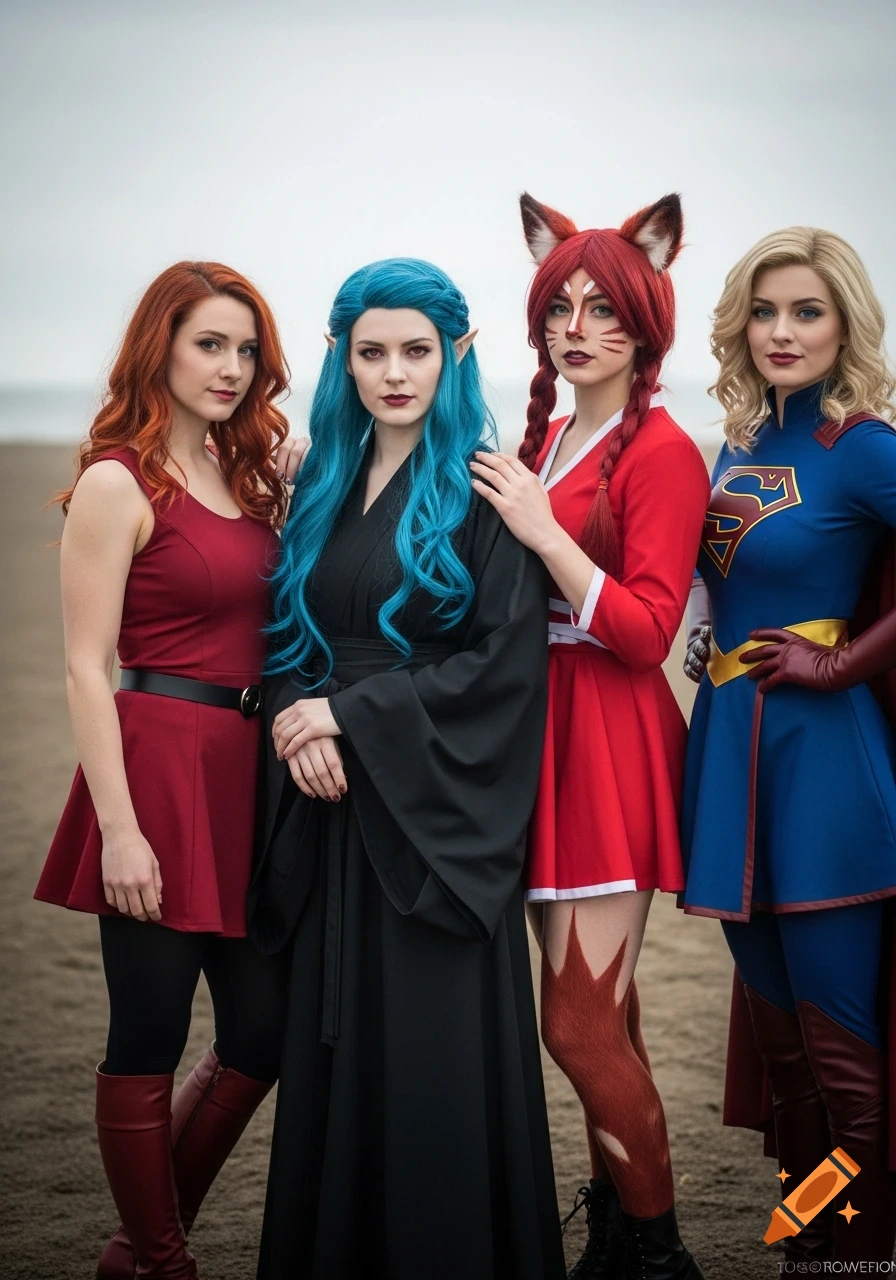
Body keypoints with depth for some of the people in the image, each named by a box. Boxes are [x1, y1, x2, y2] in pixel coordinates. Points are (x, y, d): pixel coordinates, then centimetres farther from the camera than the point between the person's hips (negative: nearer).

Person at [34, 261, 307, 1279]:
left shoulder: (248, 474, 15)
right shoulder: (118, 482, -7)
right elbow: (86, 669, -12)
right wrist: (118, 826, -16)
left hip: (250, 770, 8)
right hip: (163, 765, -8)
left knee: (262, 1032, 10)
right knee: (149, 1039, 3)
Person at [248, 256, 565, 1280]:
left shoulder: (479, 489, -5)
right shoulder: (323, 483, 11)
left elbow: (505, 660, -12)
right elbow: (286, 631, 13)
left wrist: (352, 713, -13)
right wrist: (295, 716, -8)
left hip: (433, 806, -5)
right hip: (331, 801, 5)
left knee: (433, 1038, -2)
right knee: (334, 1038, 9)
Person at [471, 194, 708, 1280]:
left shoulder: (659, 452, -9)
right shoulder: (544, 439, 13)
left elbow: (647, 631, -15)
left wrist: (543, 532, -20)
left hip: (609, 742, -7)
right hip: (540, 730, 7)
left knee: (579, 1024, -7)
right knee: (599, 1010, 14)